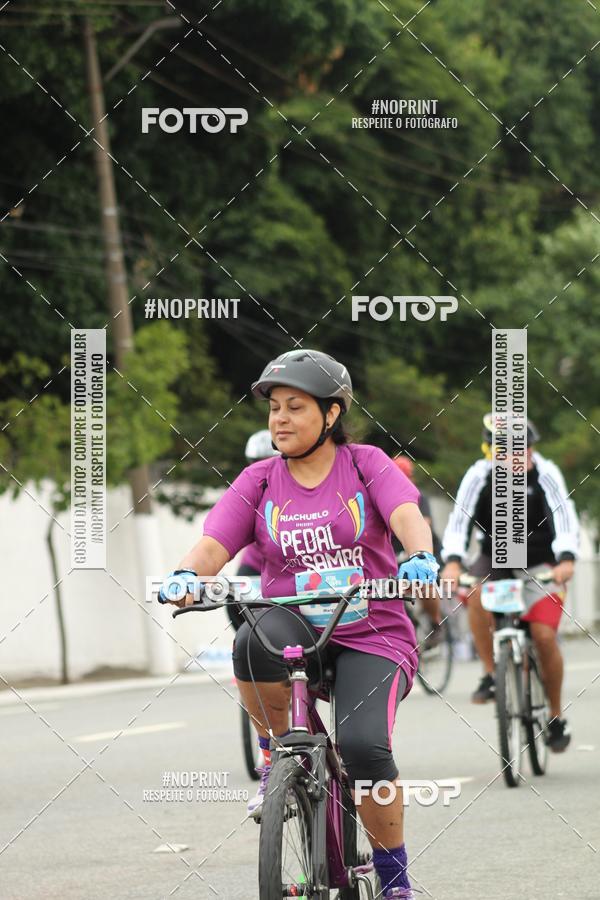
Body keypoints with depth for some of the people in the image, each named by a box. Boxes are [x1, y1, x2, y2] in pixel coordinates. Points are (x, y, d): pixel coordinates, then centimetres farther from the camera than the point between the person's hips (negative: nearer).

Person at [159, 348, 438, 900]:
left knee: (362, 746, -26)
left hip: (373, 637, -2)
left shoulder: (367, 465, 3)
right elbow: (213, 545, -5)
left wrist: (420, 557, -37)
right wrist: (185, 576, -28)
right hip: (296, 627, 2)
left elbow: (407, 515, -15)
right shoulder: (259, 482, 7)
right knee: (255, 640, -36)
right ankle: (277, 755, -9)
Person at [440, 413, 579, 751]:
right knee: (475, 595, -32)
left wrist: (566, 558, -46)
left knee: (544, 635, -16)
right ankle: (491, 675, -16)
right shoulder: (480, 475, -16)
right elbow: (459, 520, -24)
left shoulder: (545, 473, -18)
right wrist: (452, 561, -42)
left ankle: (557, 717, 3)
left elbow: (565, 517, -28)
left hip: (540, 563, -1)